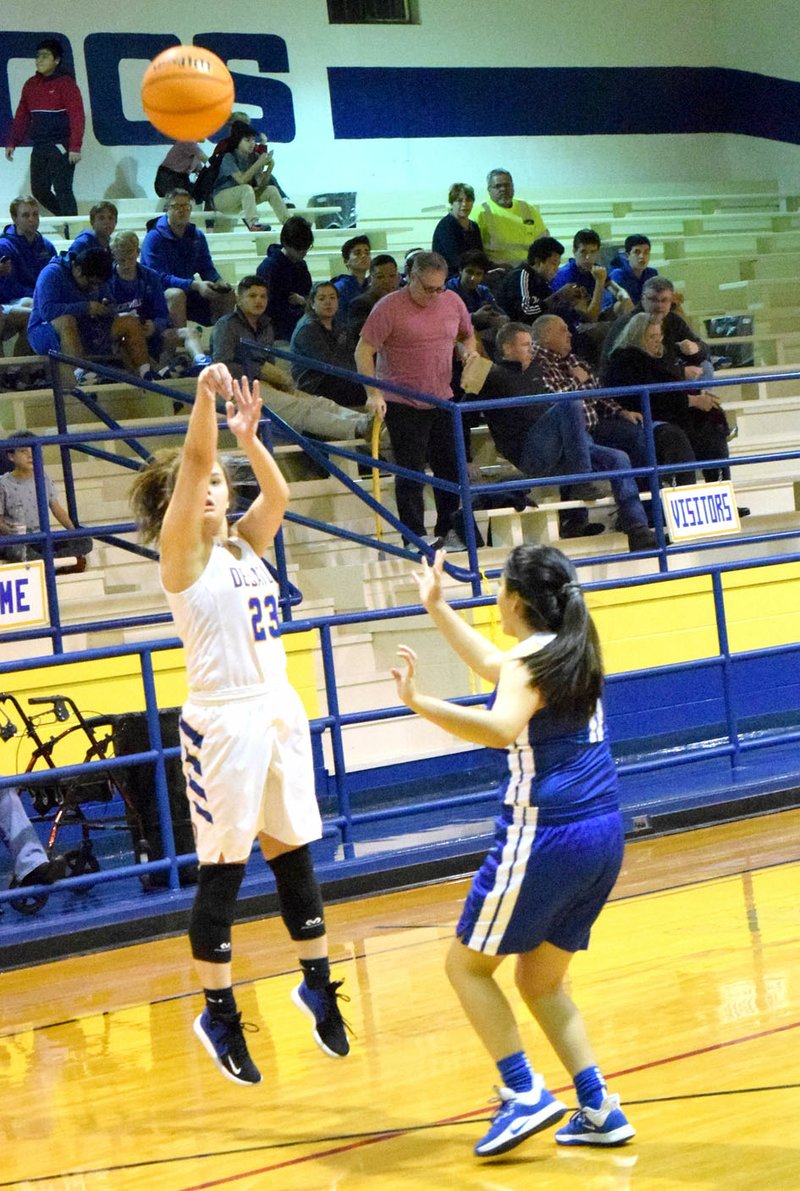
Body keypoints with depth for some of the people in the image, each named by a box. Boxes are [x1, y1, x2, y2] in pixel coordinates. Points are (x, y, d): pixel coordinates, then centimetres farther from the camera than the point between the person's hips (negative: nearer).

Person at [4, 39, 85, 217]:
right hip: (39, 148, 7)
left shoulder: (65, 82, -7)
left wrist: (75, 147, -21)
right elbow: (22, 116, 16)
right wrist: (12, 142, 10)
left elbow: (77, 116, -13)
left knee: (62, 190, -10)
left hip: (60, 147, -7)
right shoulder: (31, 84, 13)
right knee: (39, 190, 8)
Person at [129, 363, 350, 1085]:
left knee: (295, 855, 12)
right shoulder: (181, 552, -4)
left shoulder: (245, 545, 12)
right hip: (223, 722, -6)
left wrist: (248, 436, -15)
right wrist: (205, 396, -26)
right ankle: (219, 1014, 8)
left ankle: (317, 985, 25)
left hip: (281, 713, 6)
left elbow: (278, 495, -4)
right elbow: (193, 462, -16)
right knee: (223, 872, -1)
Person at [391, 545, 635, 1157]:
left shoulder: (535, 658, -13)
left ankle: (525, 1095, -2)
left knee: (468, 964, 6)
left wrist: (419, 703, -39)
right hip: (603, 834, 8)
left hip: (545, 834, -8)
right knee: (541, 980, 18)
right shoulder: (574, 648, 12)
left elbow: (500, 728, -34)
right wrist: (437, 607, 38)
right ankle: (600, 1110, 10)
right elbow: (494, 665, 31)